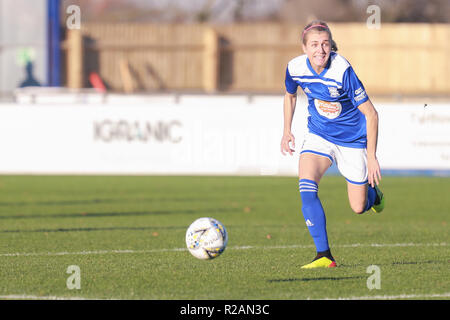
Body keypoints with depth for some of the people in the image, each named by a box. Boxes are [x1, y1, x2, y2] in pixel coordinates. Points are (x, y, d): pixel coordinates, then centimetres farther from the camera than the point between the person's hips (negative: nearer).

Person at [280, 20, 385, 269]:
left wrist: (371, 156, -22)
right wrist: (287, 131, 7)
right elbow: (290, 95, 12)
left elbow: (370, 114, -22)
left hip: (353, 139, -3)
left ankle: (372, 191, 44)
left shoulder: (342, 71, -29)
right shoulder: (295, 68, -14)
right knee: (306, 186, -24)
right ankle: (324, 255, -19)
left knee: (359, 207, 4)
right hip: (319, 134, 3)